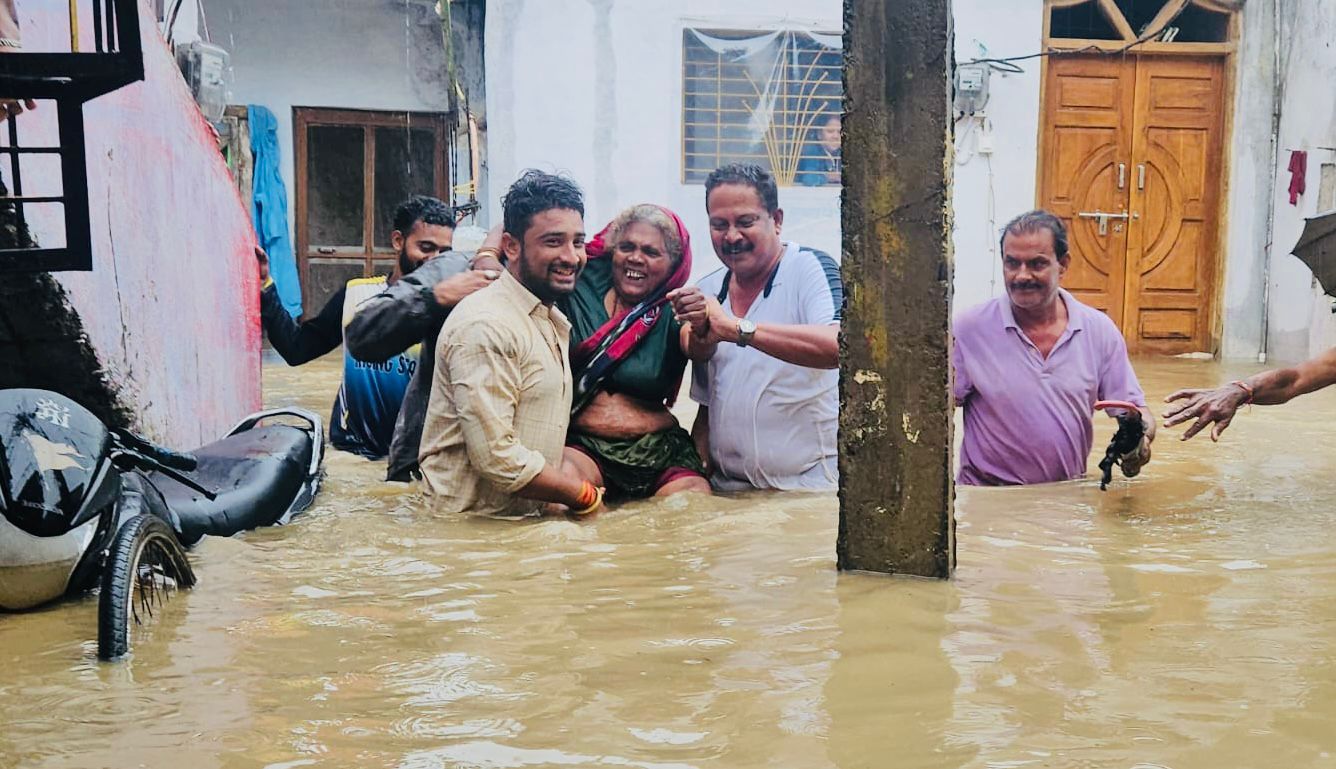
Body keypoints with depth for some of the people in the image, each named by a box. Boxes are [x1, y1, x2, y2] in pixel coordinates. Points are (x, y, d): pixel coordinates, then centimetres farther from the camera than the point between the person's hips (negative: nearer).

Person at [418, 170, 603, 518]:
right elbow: (497, 459, -20)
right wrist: (586, 496, -10)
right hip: (470, 522, -8)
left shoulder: (554, 321, 15)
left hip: (525, 516, 8)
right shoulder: (485, 326, -15)